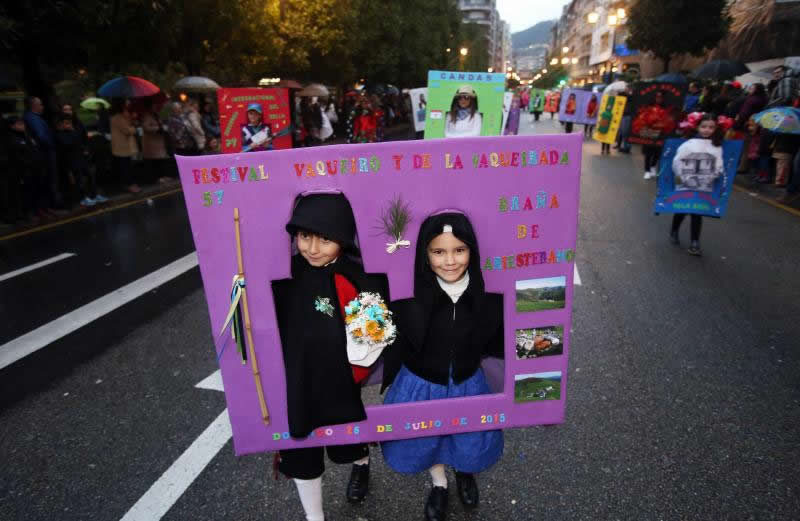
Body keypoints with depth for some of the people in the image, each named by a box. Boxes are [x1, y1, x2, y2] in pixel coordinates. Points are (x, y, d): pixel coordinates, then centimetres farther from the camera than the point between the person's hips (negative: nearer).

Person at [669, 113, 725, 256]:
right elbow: (677, 162, -3)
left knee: (697, 214, 1)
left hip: (704, 188, 1)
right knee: (680, 210, 13)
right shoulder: (688, 144, -2)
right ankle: (673, 232, 37)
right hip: (685, 186, -1)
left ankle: (695, 243, 6)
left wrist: (714, 176, -11)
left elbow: (719, 167, 5)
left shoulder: (717, 147, 5)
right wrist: (680, 176, -8)